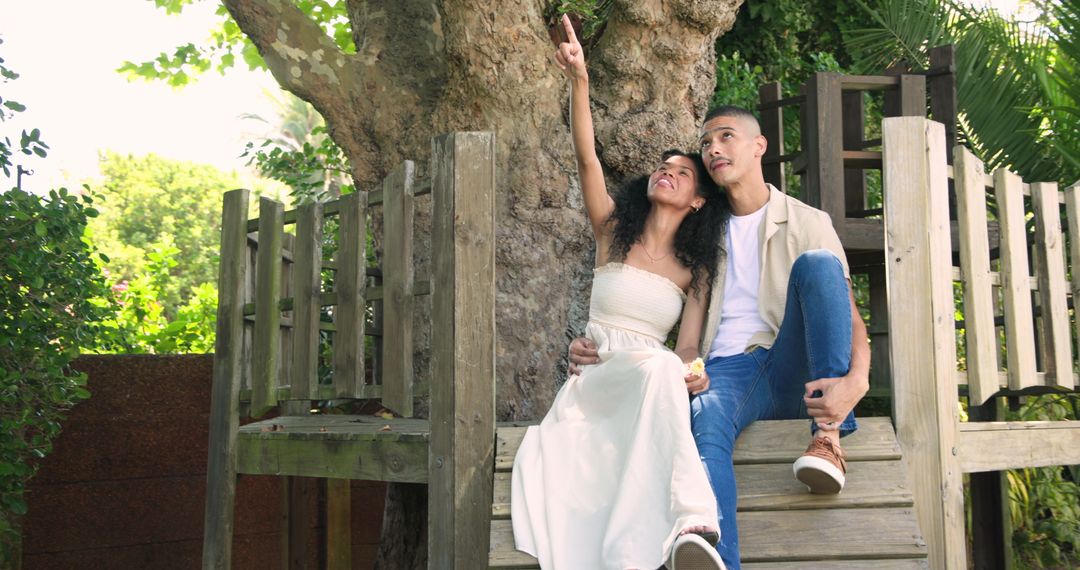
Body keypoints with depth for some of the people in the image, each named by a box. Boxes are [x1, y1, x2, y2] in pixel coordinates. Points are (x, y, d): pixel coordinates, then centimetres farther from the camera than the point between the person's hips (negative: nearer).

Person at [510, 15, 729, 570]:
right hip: (594, 374, 0)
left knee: (667, 369, -40)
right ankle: (690, 519, -49)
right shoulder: (613, 230, 13)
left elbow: (688, 348, 4)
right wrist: (579, 79, -16)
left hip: (652, 379, 1)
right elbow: (586, 156, -2)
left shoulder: (696, 269, 14)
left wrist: (693, 374, -23)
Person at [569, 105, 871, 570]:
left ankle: (828, 435, -30)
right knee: (707, 423, -36)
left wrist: (856, 379, -21)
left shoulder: (808, 223, 13)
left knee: (817, 264, -26)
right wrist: (600, 349, 0)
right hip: (726, 370, 1)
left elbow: (850, 316, 3)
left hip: (791, 372, -1)